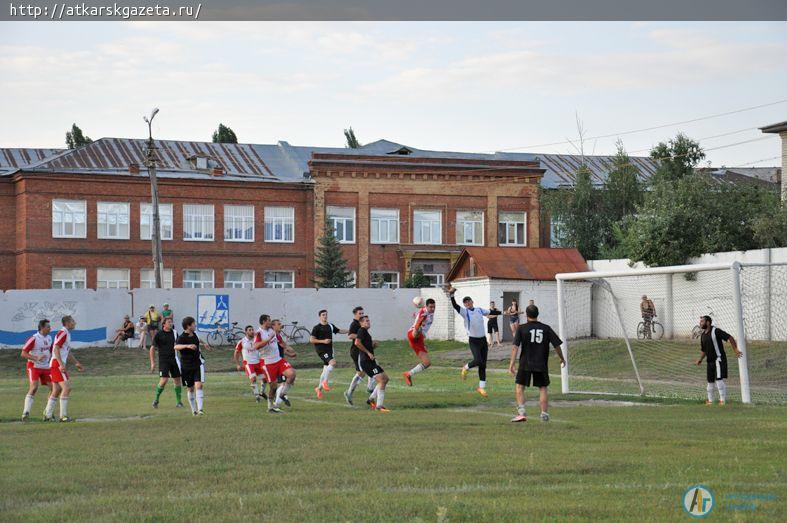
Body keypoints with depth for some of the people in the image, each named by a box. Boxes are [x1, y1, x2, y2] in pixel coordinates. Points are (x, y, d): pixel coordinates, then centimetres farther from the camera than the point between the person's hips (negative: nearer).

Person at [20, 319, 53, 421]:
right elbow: (23, 354, -15)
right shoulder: (34, 339, -14)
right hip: (34, 367, -7)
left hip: (46, 367, 7)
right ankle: (26, 413, -17)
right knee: (34, 387, -20)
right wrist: (36, 358, -26)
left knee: (53, 388, 0)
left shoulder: (49, 338, 8)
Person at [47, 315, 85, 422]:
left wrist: (76, 363, 31)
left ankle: (47, 414, 17)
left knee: (57, 390, 12)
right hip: (57, 364, -10)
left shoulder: (67, 334, 19)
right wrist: (61, 364, -27)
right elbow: (56, 349, -21)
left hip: (57, 365, 10)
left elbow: (68, 352, 29)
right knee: (66, 388, -13)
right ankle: (63, 416, -14)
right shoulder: (63, 333, -12)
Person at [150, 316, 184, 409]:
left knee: (177, 380, 3)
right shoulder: (159, 334, -5)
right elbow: (152, 348, -3)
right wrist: (152, 362, -8)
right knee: (163, 380, -15)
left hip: (174, 359, 5)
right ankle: (156, 400, 5)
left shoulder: (174, 333, 8)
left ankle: (179, 402, 12)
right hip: (163, 360, -5)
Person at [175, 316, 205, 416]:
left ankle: (200, 409, -20)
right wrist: (187, 346, -52)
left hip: (197, 365, 3)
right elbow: (176, 347, -37)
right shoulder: (182, 337, -15)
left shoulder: (194, 335, 5)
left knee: (199, 386, -14)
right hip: (186, 367, -3)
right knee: (191, 389, 7)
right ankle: (194, 410, 21)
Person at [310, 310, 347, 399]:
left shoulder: (331, 326, 14)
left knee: (326, 370, 9)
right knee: (333, 362, -27)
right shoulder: (317, 328, -5)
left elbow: (339, 331, 26)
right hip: (321, 350, -7)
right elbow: (311, 340, -7)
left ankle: (319, 388, 23)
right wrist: (323, 341, -16)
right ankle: (325, 382, -21)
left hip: (329, 350, 7)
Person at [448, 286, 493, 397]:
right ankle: (466, 368, 11)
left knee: (483, 365, 4)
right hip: (473, 341, -5)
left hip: (483, 340, 5)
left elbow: (489, 312, 27)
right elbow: (455, 306, -24)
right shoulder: (465, 312, -8)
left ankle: (481, 387, 10)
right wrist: (452, 295, -39)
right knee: (478, 360, -22)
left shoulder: (479, 310, 7)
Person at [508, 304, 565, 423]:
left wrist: (512, 363, -10)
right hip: (541, 364, 2)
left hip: (525, 364, -2)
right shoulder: (546, 328, 3)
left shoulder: (522, 328, -2)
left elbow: (515, 347, -10)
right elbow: (557, 345, 5)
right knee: (542, 389, 11)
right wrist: (562, 359, 20)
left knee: (520, 387, 8)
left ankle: (521, 413, -3)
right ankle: (544, 414, 11)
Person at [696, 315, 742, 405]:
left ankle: (723, 399, -13)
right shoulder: (703, 335, 13)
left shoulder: (716, 331, -10)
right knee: (710, 381, 13)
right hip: (710, 361, 8)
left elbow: (730, 338, -14)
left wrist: (736, 350, -24)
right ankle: (710, 400, 24)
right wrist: (700, 360, 9)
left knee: (719, 379, -16)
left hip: (719, 359, -8)